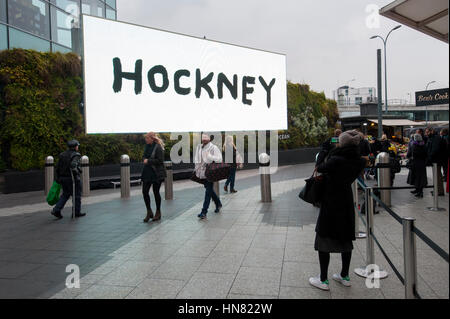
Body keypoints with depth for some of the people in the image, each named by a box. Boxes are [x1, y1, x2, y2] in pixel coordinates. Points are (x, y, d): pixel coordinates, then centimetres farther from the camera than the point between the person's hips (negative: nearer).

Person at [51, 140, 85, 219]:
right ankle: (77, 212, 14)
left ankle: (56, 210, 4)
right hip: (73, 179, -7)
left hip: (63, 178, 7)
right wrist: (77, 174, -18)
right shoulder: (76, 155, -13)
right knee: (77, 196, 7)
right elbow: (73, 165, -30)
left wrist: (58, 178, 16)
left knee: (65, 195, 16)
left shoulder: (62, 155, 10)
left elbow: (58, 167, 11)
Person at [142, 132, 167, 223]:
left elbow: (160, 161, -18)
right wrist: (145, 160, -1)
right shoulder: (147, 146, 10)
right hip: (147, 173, 7)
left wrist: (148, 161, -16)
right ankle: (149, 212, 17)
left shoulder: (158, 147, -14)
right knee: (144, 191, 2)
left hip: (156, 173, -7)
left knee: (156, 192, 3)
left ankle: (158, 213, 20)